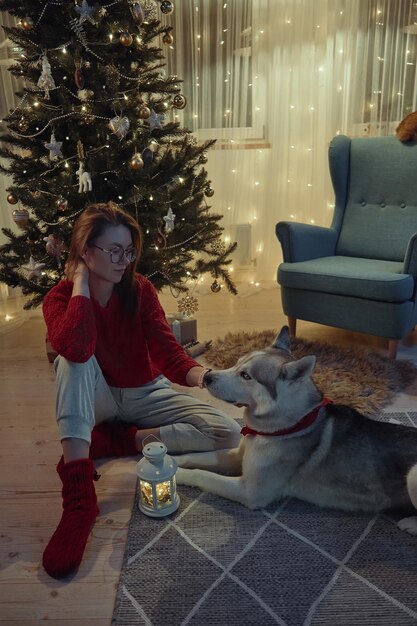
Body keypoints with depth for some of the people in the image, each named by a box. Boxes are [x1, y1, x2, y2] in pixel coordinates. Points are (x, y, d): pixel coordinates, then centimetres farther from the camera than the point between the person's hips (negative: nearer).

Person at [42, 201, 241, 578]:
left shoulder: (141, 289, -10)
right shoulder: (59, 298, -14)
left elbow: (167, 351, -21)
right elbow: (76, 350, -38)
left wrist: (201, 375, -43)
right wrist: (80, 283, -26)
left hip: (146, 395, 2)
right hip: (96, 401, -1)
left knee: (229, 433, -16)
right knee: (73, 358, -35)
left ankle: (120, 439, -12)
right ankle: (79, 496, -36)